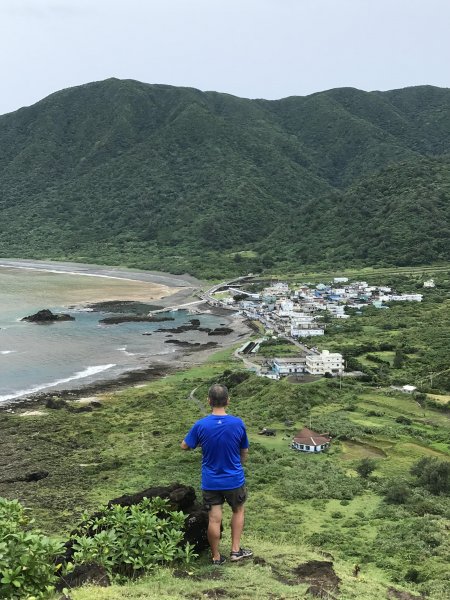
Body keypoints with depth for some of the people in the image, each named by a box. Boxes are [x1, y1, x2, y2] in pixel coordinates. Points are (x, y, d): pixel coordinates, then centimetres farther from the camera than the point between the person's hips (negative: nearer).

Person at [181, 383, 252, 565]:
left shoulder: (200, 425, -16)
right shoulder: (238, 423, -15)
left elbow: (185, 446, 0)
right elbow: (244, 452, -1)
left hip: (210, 481, 0)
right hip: (234, 479, 0)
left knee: (214, 518, 9)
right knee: (238, 510, 23)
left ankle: (216, 557, 22)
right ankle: (236, 550, 24)